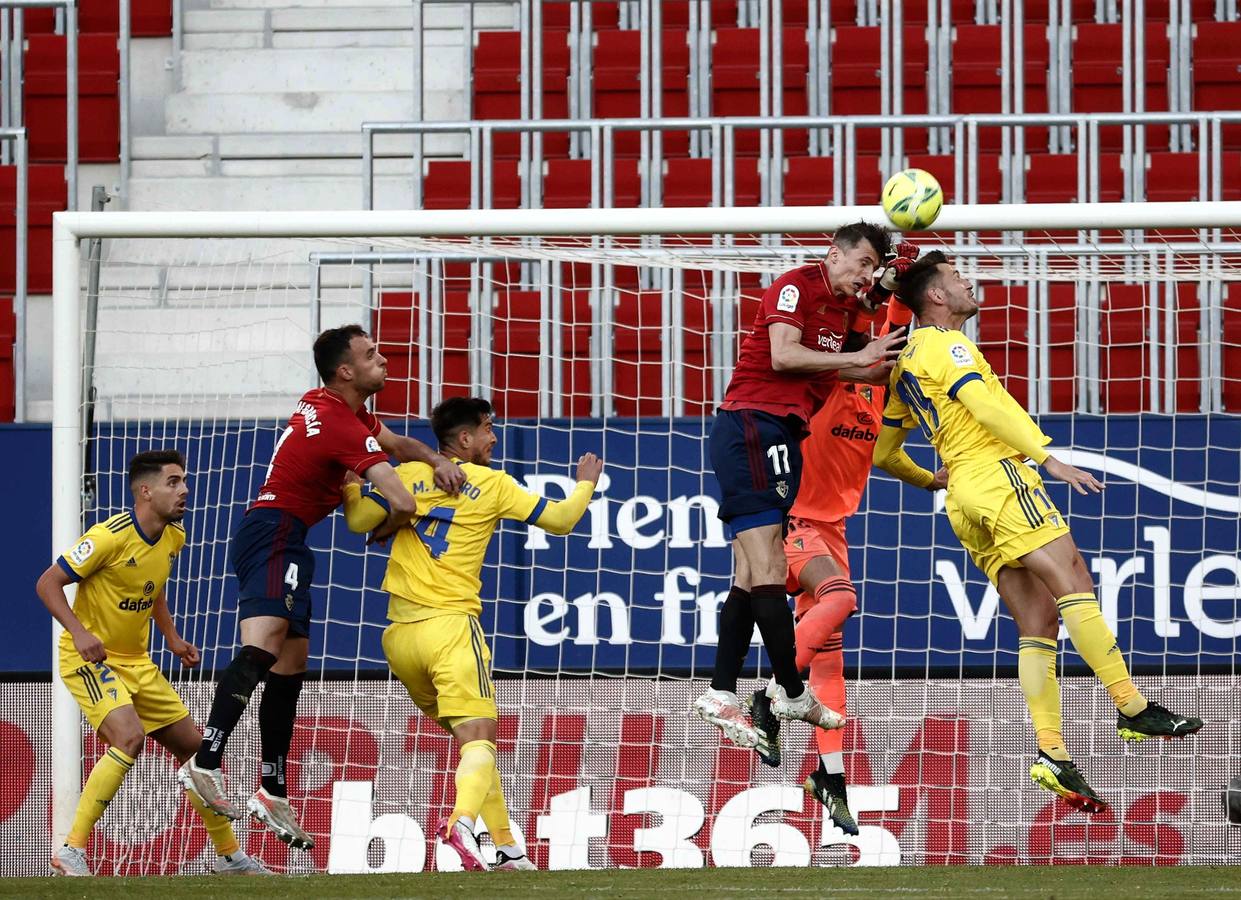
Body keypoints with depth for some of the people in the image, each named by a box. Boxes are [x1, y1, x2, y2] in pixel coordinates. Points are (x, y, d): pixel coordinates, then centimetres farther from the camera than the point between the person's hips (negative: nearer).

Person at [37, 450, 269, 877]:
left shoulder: (174, 537, 3)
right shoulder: (111, 537, -21)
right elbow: (47, 583, -18)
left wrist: (171, 638, 14)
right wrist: (78, 632, -30)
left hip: (136, 662, 8)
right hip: (89, 659, -8)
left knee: (193, 745, 10)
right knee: (129, 736, -30)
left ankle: (229, 855, 24)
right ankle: (72, 852, -26)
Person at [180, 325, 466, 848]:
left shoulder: (323, 404, 16)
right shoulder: (344, 427, -15)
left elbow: (398, 444, 27)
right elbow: (402, 503, -21)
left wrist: (437, 461, 5)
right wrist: (386, 526, 3)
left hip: (281, 539, 11)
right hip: (275, 534, -11)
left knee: (290, 667, 13)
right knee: (263, 647, -27)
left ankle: (274, 795, 15)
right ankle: (205, 762, -44)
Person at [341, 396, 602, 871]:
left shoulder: (407, 475, 9)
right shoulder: (493, 484, 4)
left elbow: (359, 521, 3)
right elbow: (561, 519, 8)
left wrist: (349, 485, 21)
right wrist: (586, 484, 27)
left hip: (400, 634, 5)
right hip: (450, 625, -4)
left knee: (470, 734, 16)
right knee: (478, 739, -12)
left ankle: (506, 846, 13)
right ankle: (462, 819, -42)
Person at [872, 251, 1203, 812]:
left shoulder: (904, 364, 25)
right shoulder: (946, 344, -2)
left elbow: (884, 453, 28)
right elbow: (986, 403, -17)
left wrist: (929, 482, 41)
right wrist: (1049, 458, -20)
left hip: (963, 502, 9)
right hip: (996, 475, -9)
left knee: (1038, 621, 1)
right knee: (1073, 582, -17)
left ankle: (1052, 755, -12)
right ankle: (1133, 711, -27)